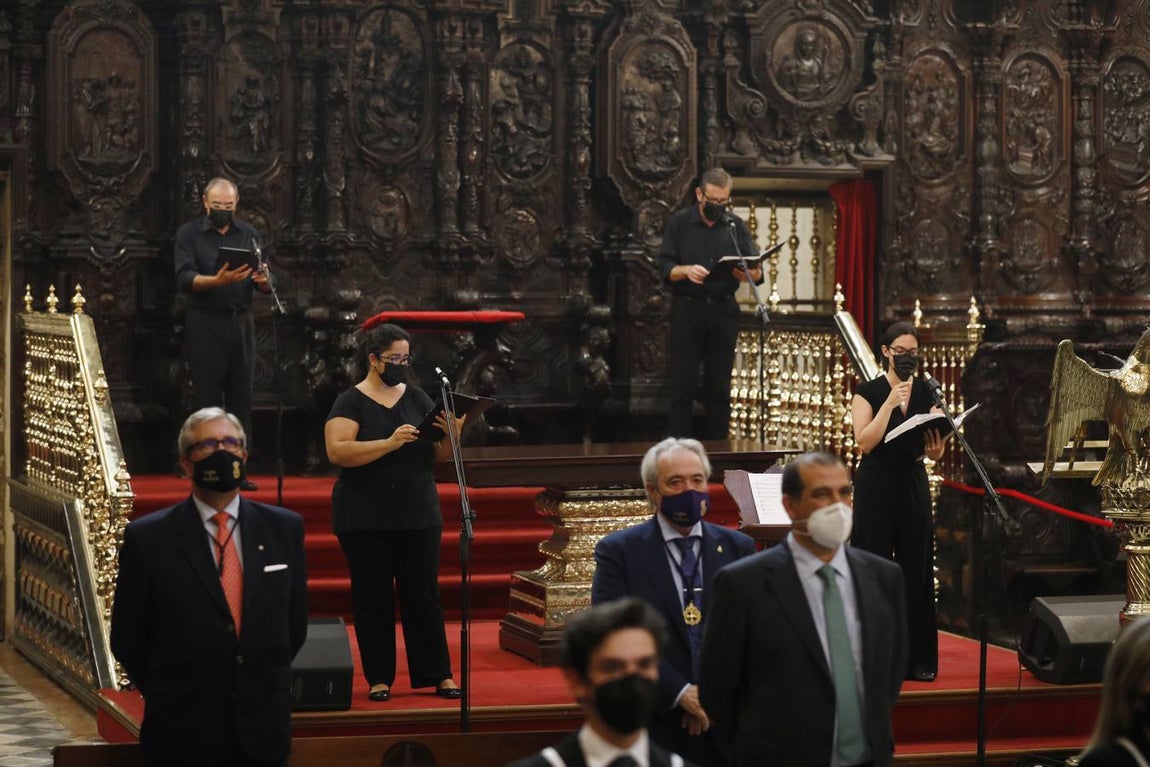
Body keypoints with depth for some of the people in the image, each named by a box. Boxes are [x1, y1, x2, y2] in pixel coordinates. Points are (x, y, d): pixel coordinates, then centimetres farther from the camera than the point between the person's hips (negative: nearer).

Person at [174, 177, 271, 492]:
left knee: (241, 398, 2)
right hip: (205, 325, -3)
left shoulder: (248, 234, 11)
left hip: (241, 323, 3)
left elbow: (266, 285, 8)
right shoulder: (189, 234, 1)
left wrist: (263, 281, -16)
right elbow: (184, 279, -13)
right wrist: (216, 281, -30)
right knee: (208, 398, -3)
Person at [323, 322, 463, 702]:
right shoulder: (351, 402, -3)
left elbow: (438, 455, 9)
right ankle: (379, 677, 10)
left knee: (424, 595, 4)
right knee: (373, 598, 2)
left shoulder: (417, 398, 9)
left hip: (418, 515, 3)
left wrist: (451, 435, -13)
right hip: (365, 519, -3)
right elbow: (337, 452, -17)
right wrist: (390, 443, -25)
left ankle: (438, 674, 9)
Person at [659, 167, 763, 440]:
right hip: (687, 309, -2)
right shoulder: (678, 223, 3)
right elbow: (665, 269, -4)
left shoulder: (736, 226, 9)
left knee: (719, 387, 5)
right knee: (682, 386, -4)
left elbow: (757, 271, 2)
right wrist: (686, 270, -25)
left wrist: (749, 274, -21)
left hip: (723, 312, 2)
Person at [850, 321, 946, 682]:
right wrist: (890, 402, -21)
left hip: (913, 487, 3)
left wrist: (936, 447, -18)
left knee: (916, 572, 3)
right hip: (876, 488, -3)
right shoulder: (869, 391, -3)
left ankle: (917, 657, 7)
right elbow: (865, 442, -15)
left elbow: (934, 453, 5)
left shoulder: (926, 394, 8)